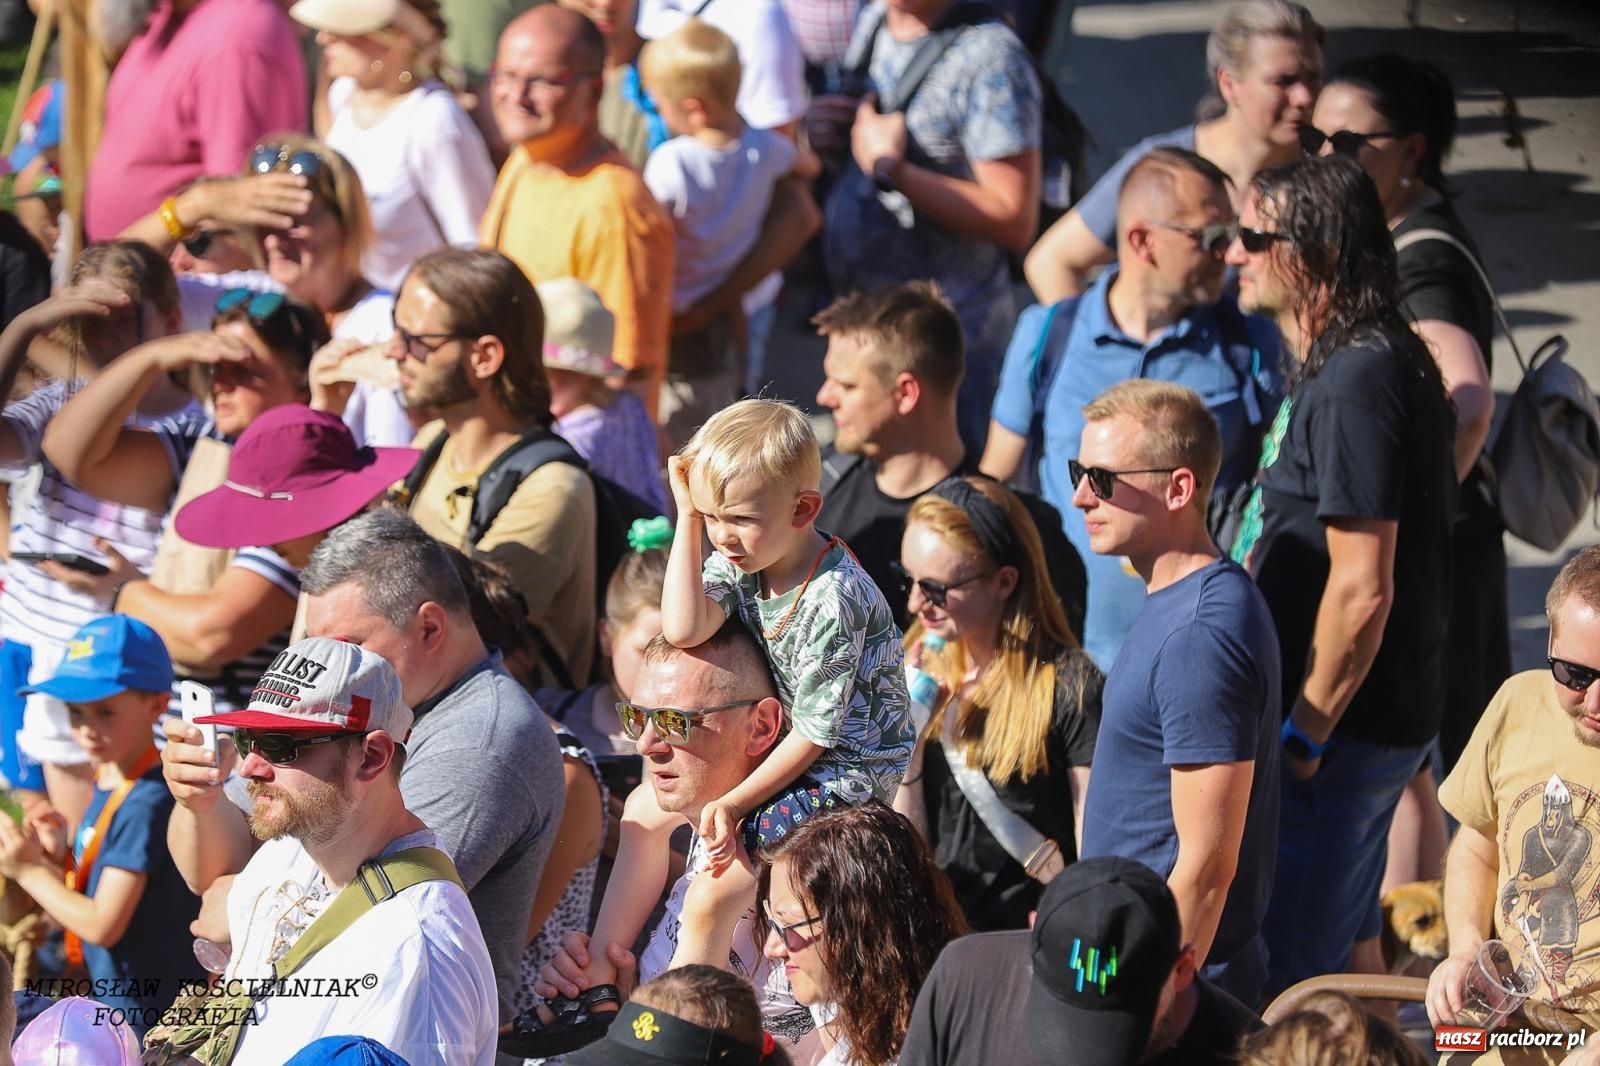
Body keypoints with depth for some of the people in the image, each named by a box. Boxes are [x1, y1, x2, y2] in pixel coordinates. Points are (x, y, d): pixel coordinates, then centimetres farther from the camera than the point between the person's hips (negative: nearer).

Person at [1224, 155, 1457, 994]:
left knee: (1286, 981, -5)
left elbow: (1362, 588, -24)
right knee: (1346, 947, 19)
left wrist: (1304, 738, -18)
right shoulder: (1358, 363, 11)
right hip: (1375, 721, 10)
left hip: (1339, 732, -10)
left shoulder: (1355, 383, -21)